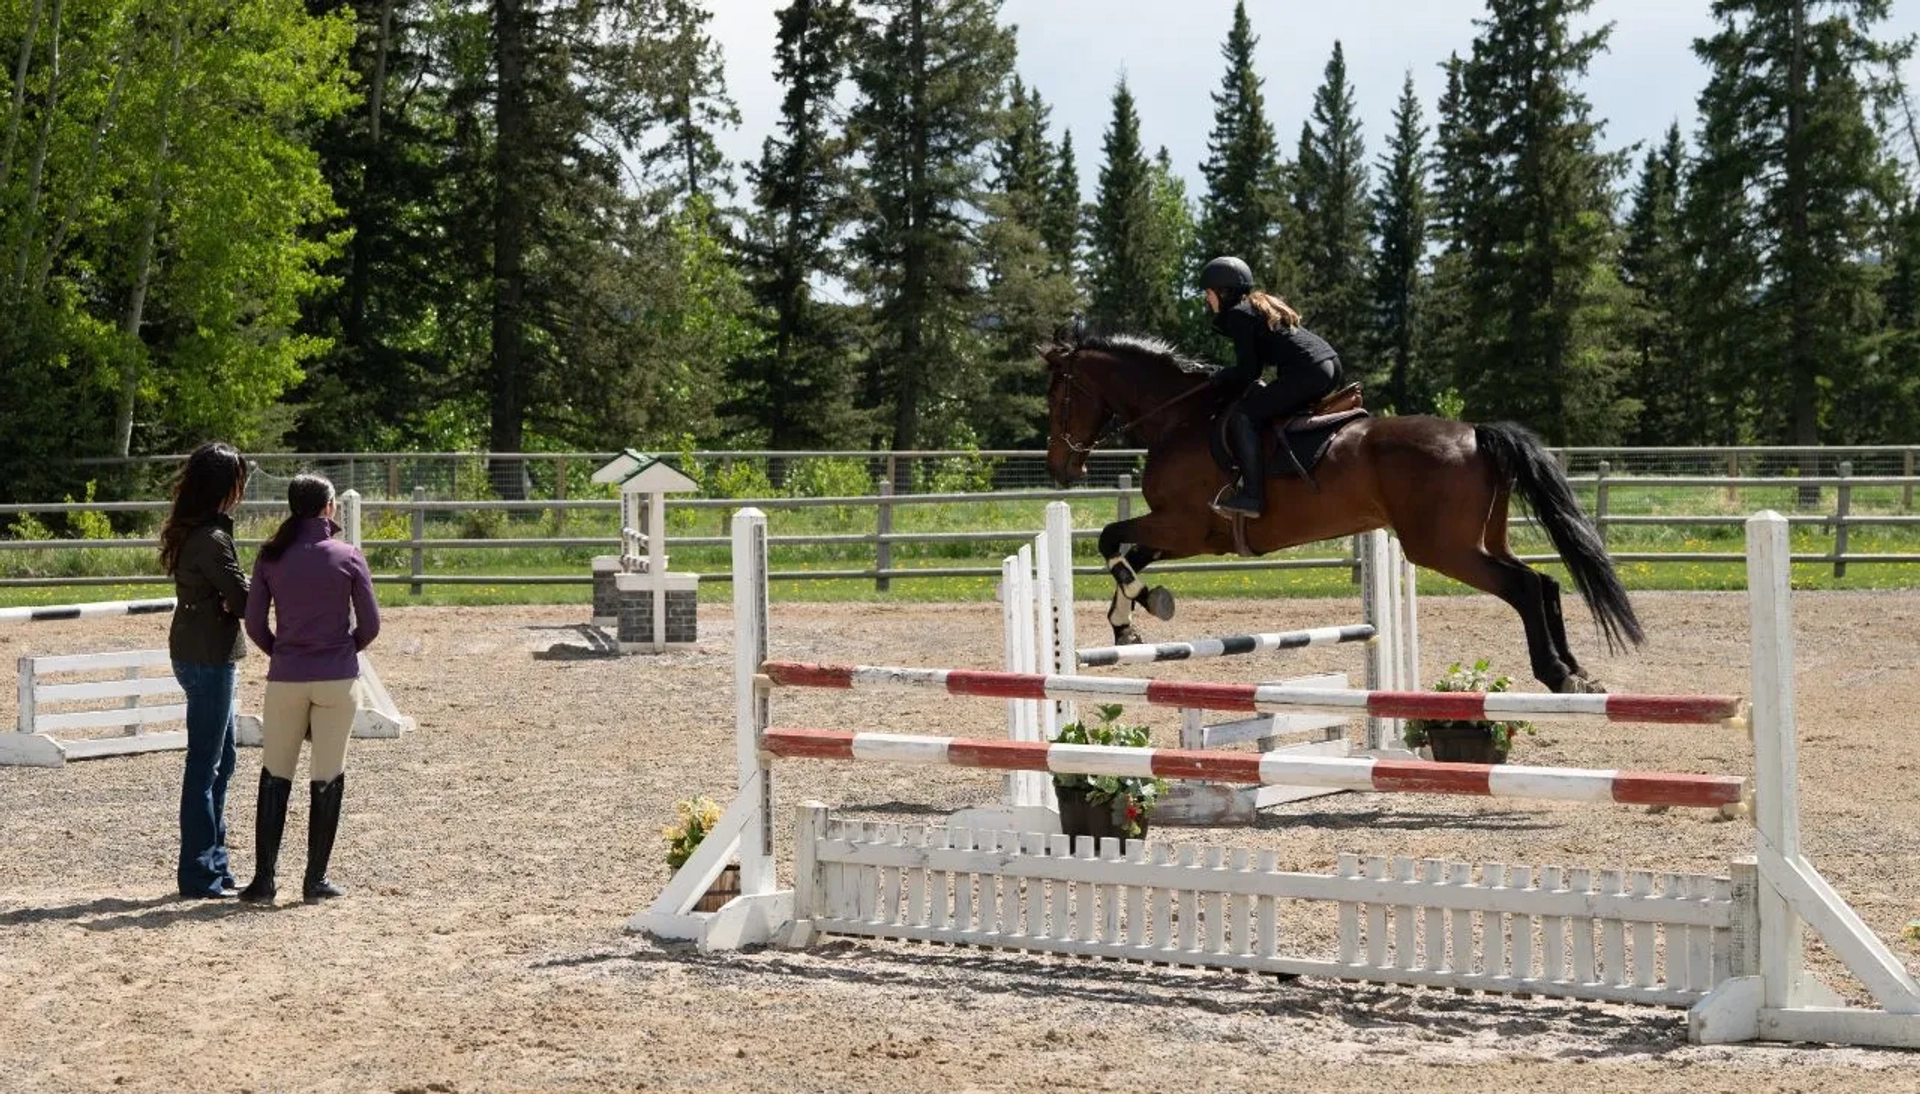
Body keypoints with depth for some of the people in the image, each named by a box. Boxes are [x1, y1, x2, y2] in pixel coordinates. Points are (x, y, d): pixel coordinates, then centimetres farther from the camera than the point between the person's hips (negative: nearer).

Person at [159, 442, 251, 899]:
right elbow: (244, 600, -18)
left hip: (197, 651, 10)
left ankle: (214, 861, 25)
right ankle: (197, 873, 4)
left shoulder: (189, 532, 9)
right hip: (209, 657, -10)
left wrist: (249, 586, -9)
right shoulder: (212, 539, -21)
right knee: (205, 764, -3)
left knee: (220, 759, 17)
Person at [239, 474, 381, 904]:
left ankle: (264, 879, 7)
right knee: (327, 778, 7)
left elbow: (254, 623, -1)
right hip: (337, 679, -1)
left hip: (285, 678, 1)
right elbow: (370, 625, -4)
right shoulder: (348, 557, -5)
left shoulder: (271, 558, -2)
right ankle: (316, 879, 9)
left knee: (275, 776, 11)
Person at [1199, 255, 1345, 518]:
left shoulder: (1238, 314, -2)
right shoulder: (1260, 305, 27)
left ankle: (1252, 495, -19)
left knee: (1242, 415, -9)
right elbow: (1255, 365, 29)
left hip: (1306, 373, -10)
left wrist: (1218, 378, 10)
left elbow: (1247, 371, -6)